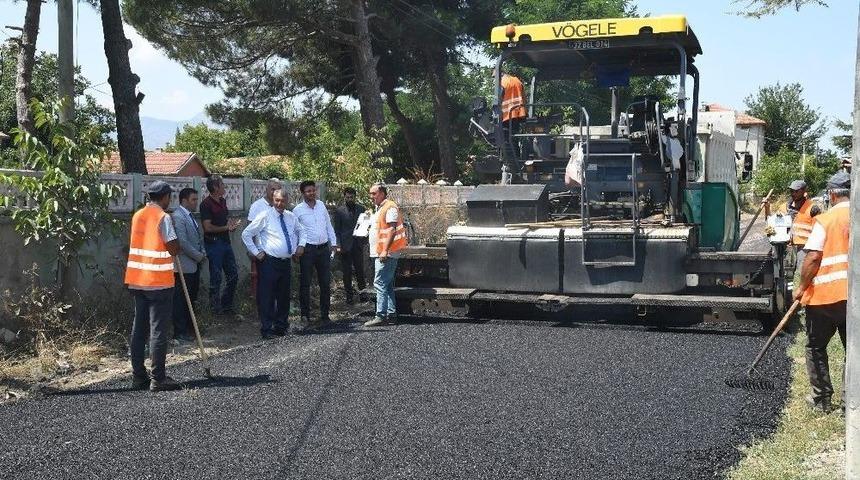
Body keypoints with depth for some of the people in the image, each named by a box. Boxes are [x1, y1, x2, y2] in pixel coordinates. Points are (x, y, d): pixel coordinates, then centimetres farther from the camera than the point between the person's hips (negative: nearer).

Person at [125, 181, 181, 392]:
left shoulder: (137, 216, 11)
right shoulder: (163, 217, -11)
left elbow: (141, 243, 12)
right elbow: (174, 248, -14)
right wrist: (175, 249, 8)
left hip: (138, 280, 7)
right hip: (159, 281, -7)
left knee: (139, 329, 11)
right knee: (158, 330, -3)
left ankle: (138, 376, 15)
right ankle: (158, 378, -1)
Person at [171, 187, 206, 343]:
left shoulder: (191, 216, 14)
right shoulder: (177, 216, -15)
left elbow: (199, 237, 22)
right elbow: (182, 243, -22)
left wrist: (203, 253, 6)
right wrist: (199, 256, -13)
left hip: (195, 264, 9)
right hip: (185, 265, -9)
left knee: (191, 298, 15)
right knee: (181, 300, -1)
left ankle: (188, 328, 25)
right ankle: (179, 332, 6)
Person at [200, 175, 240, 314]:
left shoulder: (223, 201, 12)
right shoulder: (206, 204, -13)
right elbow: (208, 227, -19)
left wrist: (231, 224, 5)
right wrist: (226, 228, -12)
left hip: (225, 242, 8)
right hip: (214, 243, -8)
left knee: (233, 276, 11)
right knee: (216, 278, 0)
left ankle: (226, 306, 23)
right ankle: (216, 309, 11)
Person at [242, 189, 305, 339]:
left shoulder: (291, 217, 9)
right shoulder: (265, 216, -7)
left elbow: (301, 231, 29)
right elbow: (246, 234, -6)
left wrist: (301, 245, 14)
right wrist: (256, 252, -8)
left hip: (286, 262, 6)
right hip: (269, 263, -6)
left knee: (284, 296, 13)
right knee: (267, 297, -4)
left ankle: (281, 325, 26)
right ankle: (267, 329, 3)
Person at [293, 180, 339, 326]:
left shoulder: (321, 205, 8)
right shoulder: (298, 210, -3)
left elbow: (329, 225, 14)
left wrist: (334, 243, 10)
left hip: (324, 248, 4)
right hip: (307, 249, -4)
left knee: (325, 283, 6)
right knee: (305, 283, 1)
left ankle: (324, 314, 15)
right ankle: (305, 315, 9)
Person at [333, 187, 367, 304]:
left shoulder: (361, 209, 9)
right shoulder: (339, 211, 2)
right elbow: (336, 229, 2)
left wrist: (364, 241, 0)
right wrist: (339, 245, -7)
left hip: (358, 245, 2)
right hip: (346, 246, -2)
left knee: (360, 269, 1)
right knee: (347, 272, 3)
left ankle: (362, 289, 15)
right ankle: (349, 295, 10)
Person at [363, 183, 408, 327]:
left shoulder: (390, 207, -12)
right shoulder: (380, 209, 20)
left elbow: (392, 230, -20)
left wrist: (385, 250, -24)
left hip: (386, 254, -11)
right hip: (381, 254, 11)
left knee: (380, 284, -12)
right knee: (388, 285, 11)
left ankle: (381, 316, -13)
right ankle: (391, 314, 15)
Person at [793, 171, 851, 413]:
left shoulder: (826, 219, -9)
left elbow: (813, 258, -14)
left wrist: (802, 287, -3)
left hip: (825, 294, -4)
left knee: (816, 347, 13)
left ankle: (822, 399, 15)